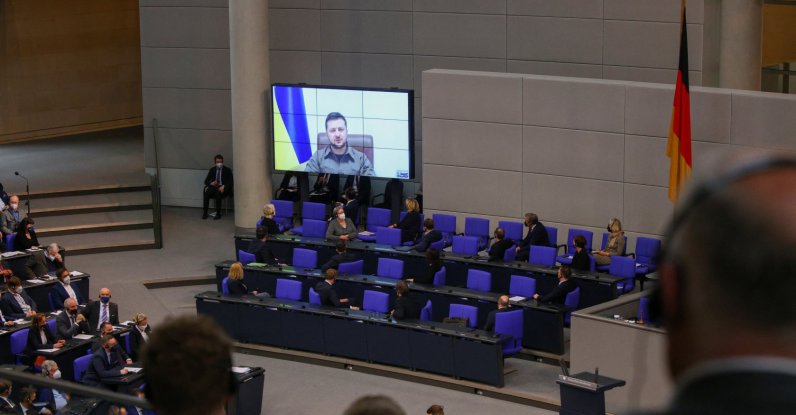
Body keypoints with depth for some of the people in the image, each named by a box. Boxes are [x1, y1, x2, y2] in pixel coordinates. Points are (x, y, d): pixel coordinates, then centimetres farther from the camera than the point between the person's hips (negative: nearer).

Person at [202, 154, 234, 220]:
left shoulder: (227, 170, 6)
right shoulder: (212, 170, 15)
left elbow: (230, 182, -2)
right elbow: (206, 181, 13)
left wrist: (223, 186, -20)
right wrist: (211, 183, -11)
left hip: (223, 188, -3)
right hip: (214, 187, 3)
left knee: (218, 193, -38)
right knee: (206, 192, -30)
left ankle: (218, 214, -31)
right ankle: (205, 212, -27)